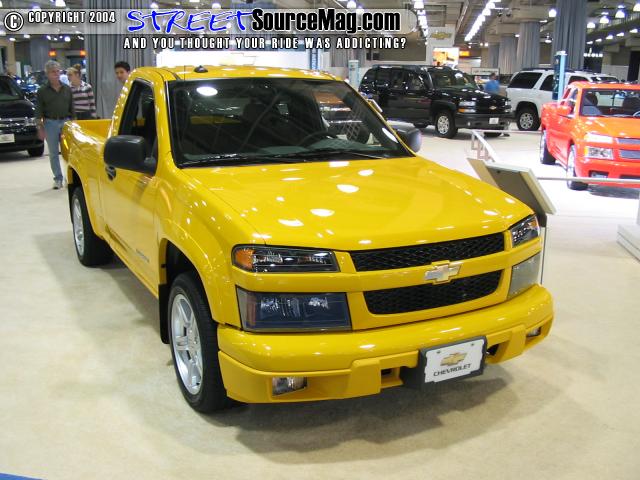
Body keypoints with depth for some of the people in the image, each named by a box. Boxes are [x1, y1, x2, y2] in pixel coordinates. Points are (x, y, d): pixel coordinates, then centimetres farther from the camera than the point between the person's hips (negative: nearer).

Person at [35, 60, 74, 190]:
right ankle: (58, 179, 11)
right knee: (53, 153, 4)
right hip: (50, 123, -1)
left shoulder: (67, 89, 9)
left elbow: (71, 108, 12)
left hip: (66, 122, 1)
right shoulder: (42, 91, 2)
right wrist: (40, 128, -5)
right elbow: (38, 111, 1)